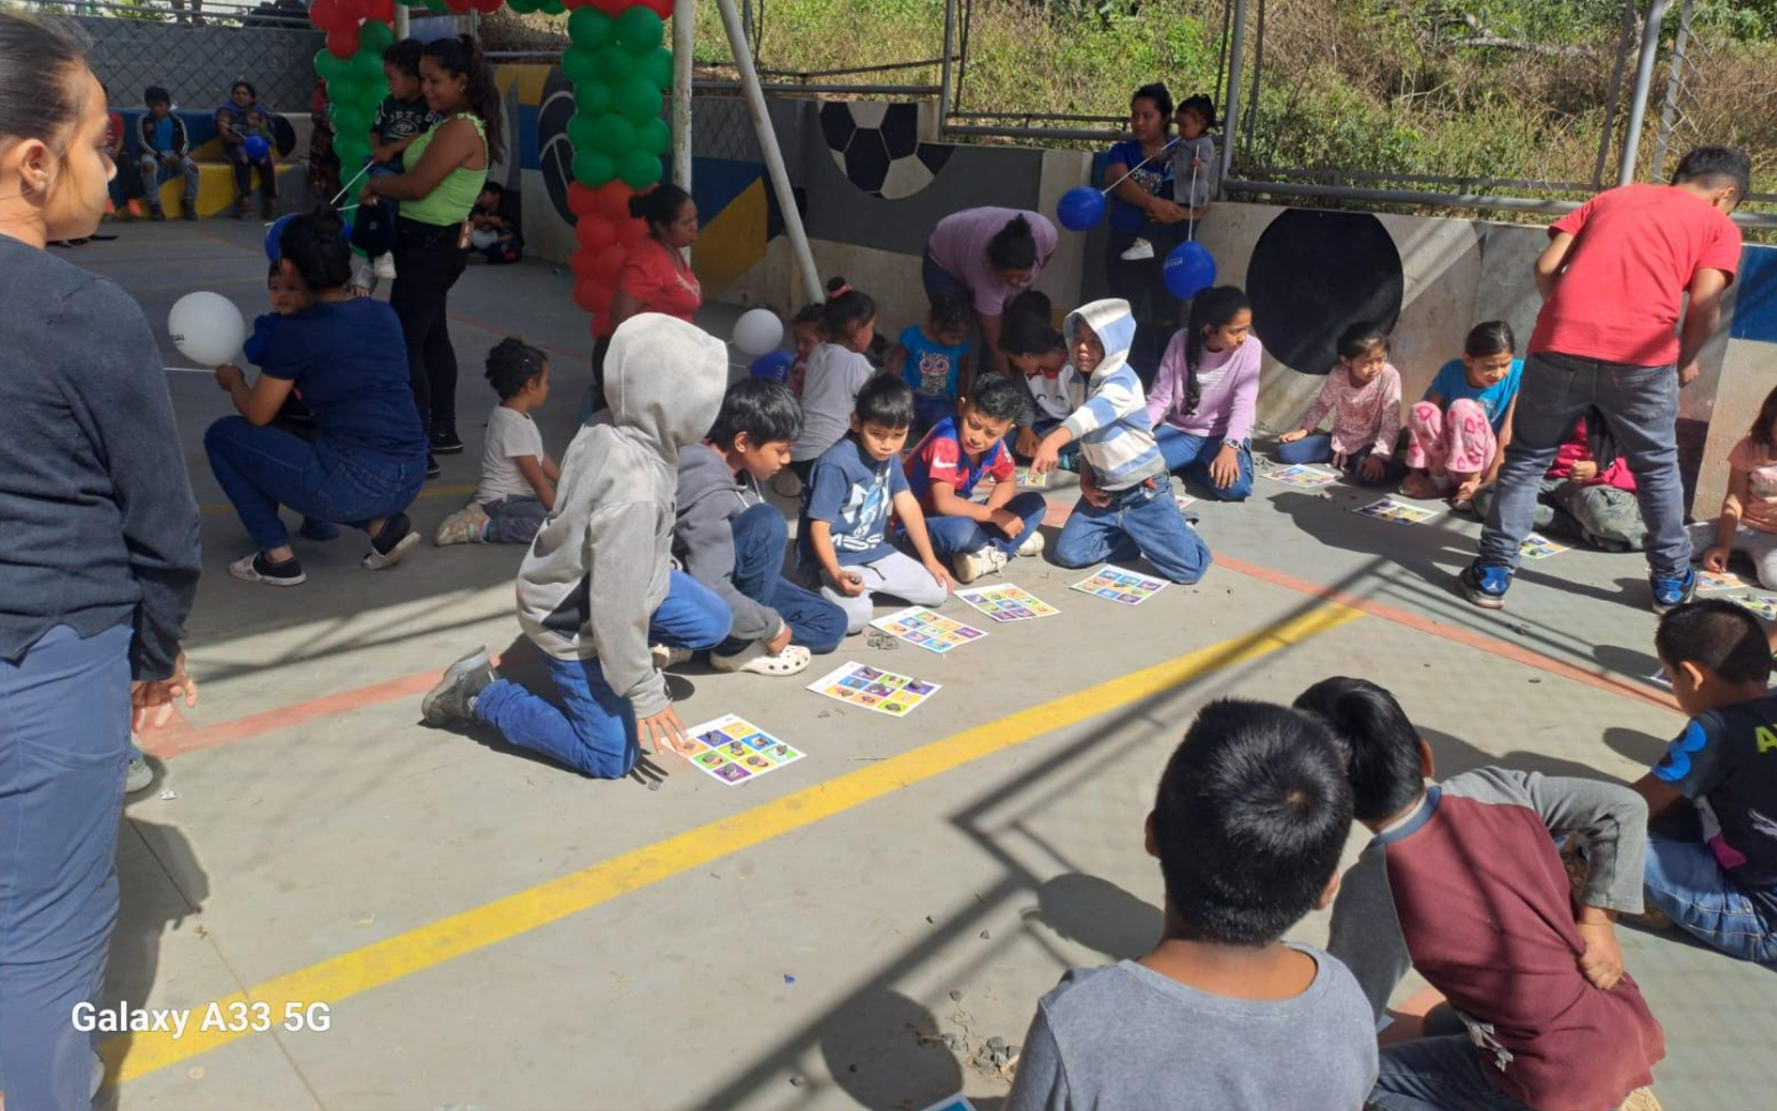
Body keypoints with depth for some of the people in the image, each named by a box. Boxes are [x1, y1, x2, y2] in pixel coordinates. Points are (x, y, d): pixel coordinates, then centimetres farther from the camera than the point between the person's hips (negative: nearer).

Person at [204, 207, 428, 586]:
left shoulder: (297, 330, -7)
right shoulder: (383, 315, 10)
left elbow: (257, 415, 4)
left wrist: (233, 380, 24)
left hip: (355, 485, -7)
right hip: (410, 480, 7)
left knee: (222, 436, 12)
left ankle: (279, 558, 12)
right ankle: (383, 524, 14)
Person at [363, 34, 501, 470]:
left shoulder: (459, 128, -18)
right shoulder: (452, 124, 13)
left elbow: (417, 185, -21)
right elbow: (424, 176, 12)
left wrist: (375, 185, -4)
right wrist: (381, 187, -2)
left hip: (430, 246, -11)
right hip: (434, 243, 11)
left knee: (405, 345, -9)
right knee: (432, 337, 20)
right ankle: (443, 431, 32)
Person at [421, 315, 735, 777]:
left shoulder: (606, 435, -15)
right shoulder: (634, 492, -38)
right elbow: (618, 607, -31)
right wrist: (644, 694, -20)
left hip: (583, 580, 8)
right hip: (573, 622, -8)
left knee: (712, 622, 11)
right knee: (612, 759, 6)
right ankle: (480, 693, 10)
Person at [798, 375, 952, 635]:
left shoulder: (890, 455, 2)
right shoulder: (836, 464, -23)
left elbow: (907, 505, 8)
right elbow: (819, 527, -23)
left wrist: (930, 560, 7)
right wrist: (836, 574, -37)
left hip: (875, 553, 8)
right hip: (834, 559, -8)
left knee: (938, 591, 2)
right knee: (855, 615, -33)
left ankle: (868, 586, 12)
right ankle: (828, 591, -1)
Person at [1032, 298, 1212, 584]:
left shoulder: (1121, 382, -24)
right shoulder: (1083, 381, 1)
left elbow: (1092, 415, -44)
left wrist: (1053, 441, -61)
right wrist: (1086, 480, -3)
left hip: (1144, 491, -7)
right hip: (1105, 490, 7)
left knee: (1189, 569, -12)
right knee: (1069, 553, -4)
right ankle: (1137, 535, 14)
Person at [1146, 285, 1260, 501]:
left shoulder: (1251, 348, -11)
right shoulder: (1182, 341, -8)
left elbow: (1244, 404, -19)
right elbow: (1159, 398, -6)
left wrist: (1229, 447, -36)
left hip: (1224, 436, -1)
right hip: (1180, 431, 1)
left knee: (1234, 486, -33)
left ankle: (1195, 467, 1)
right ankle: (1193, 464, 3)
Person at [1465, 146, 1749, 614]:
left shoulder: (1610, 198, 24)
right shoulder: (1718, 225, 16)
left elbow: (1547, 267, 13)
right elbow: (1704, 305, 1)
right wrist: (1685, 361, 18)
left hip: (1560, 346, 1)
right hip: (1642, 358, -1)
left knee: (1527, 459, 15)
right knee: (1657, 468, 20)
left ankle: (1493, 573, 11)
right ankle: (1671, 582, 31)